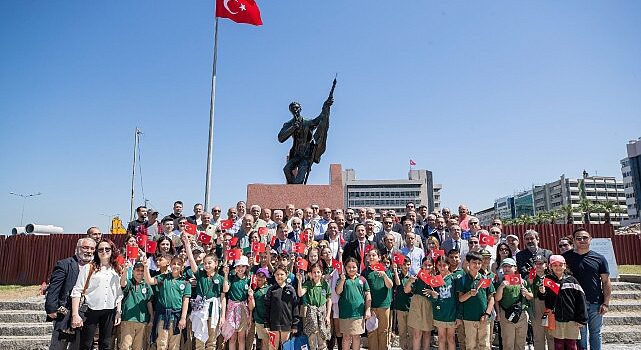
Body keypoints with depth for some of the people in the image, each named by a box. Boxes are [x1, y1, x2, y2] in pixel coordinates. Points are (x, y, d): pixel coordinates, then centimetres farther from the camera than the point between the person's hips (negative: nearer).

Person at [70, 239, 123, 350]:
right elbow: (77, 291, -5)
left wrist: (118, 312, 6)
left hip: (110, 312, 3)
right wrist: (75, 314, -12)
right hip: (90, 311, -3)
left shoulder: (117, 270, 9)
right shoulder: (88, 268, -1)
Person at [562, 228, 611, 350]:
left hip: (596, 303, 1)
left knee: (595, 333, 11)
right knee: (580, 334, 6)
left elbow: (606, 282, 3)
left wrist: (606, 303, -3)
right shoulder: (566, 257, 1)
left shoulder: (599, 258, 3)